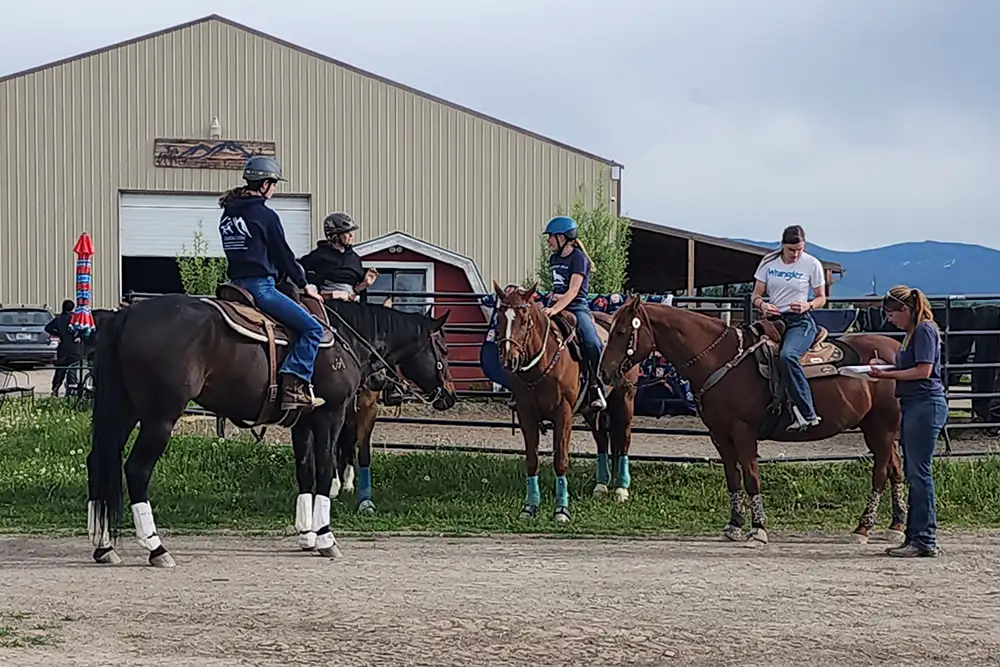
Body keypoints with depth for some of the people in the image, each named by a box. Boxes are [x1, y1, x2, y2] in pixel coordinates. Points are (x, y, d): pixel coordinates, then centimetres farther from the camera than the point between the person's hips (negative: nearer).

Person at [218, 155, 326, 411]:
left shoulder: (227, 215, 14)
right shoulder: (265, 215, -10)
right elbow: (283, 255, -4)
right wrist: (304, 284, 9)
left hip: (237, 283, 9)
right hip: (260, 286, -9)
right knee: (312, 329, -9)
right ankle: (294, 386, -19)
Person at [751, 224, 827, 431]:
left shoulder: (812, 264, 1)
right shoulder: (769, 261, 7)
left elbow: (821, 298, 7)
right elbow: (756, 295, 11)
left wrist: (808, 306, -15)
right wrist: (762, 305, -13)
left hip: (800, 321, -5)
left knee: (787, 356, -34)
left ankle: (807, 413, -31)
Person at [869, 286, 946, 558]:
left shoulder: (924, 330, -11)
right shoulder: (913, 332, 18)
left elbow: (923, 371, -19)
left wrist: (888, 375, -14)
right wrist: (886, 366, 9)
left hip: (926, 405, -10)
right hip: (914, 405, 10)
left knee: (919, 472, -9)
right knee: (913, 472, 11)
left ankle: (925, 540, -6)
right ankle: (915, 537, 14)